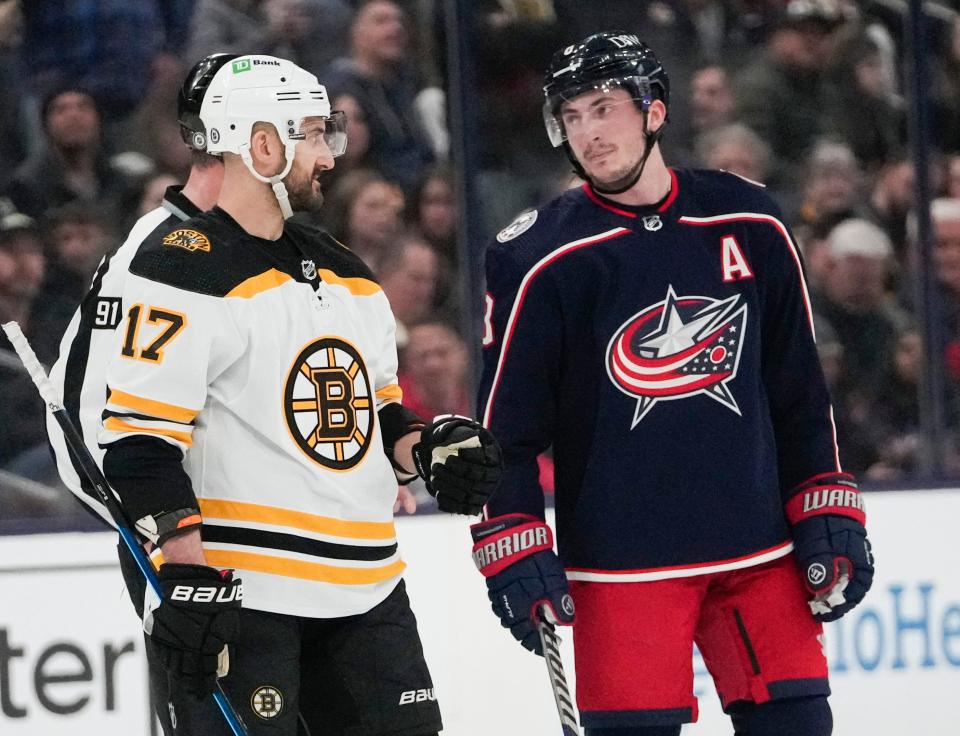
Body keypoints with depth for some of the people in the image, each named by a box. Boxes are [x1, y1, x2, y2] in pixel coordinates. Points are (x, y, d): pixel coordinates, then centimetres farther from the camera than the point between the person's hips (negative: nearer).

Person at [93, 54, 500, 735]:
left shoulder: (348, 277, 17)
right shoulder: (185, 271, -10)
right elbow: (140, 440, -16)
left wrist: (427, 451, 4)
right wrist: (188, 575, -21)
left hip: (367, 592, 8)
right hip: (237, 594, -8)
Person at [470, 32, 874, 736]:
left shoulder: (748, 223, 4)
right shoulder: (540, 259, -5)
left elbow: (800, 386, 11)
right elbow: (505, 419, -2)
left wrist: (828, 513, 7)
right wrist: (513, 547, -8)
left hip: (759, 549, 3)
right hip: (621, 565, -3)